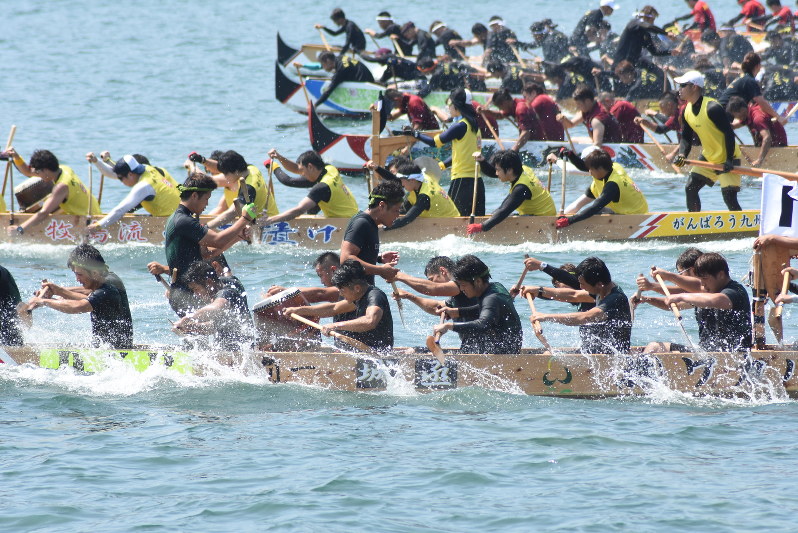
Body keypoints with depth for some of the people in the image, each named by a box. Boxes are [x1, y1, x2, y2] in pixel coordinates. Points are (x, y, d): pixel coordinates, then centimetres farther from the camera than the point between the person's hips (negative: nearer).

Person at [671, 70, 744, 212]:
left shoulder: (712, 108, -24)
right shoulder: (687, 112, 1)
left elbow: (729, 133, -24)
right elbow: (686, 138, 8)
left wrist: (729, 160, -27)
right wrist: (682, 155, -12)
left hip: (726, 158, -8)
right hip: (708, 157, 8)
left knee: (729, 196, -15)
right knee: (690, 188, 6)